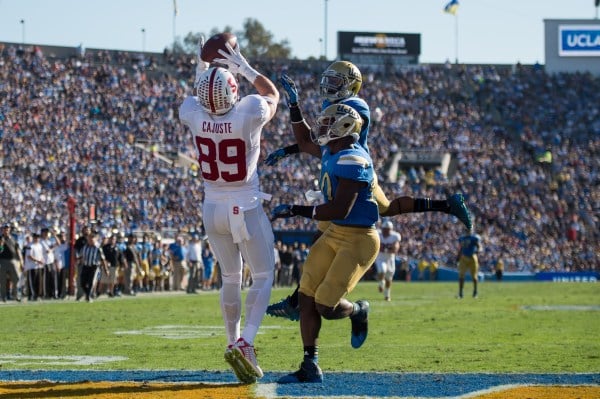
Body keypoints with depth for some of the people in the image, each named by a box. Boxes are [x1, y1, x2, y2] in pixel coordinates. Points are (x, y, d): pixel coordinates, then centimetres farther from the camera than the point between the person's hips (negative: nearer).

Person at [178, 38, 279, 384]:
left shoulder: (195, 116, -13)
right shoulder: (249, 114, -22)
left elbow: (198, 100, 16)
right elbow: (273, 95, 2)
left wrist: (202, 67, 19)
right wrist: (245, 68, 3)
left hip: (213, 210, 4)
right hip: (247, 210, -4)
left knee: (230, 278, 22)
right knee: (264, 276, 5)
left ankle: (233, 341, 31)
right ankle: (245, 343, -14)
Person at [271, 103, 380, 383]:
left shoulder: (353, 160, -22)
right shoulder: (332, 151, 8)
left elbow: (340, 210, -26)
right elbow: (304, 142, 30)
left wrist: (297, 211, -23)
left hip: (358, 239, -9)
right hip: (334, 234, 9)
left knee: (326, 306, -12)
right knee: (307, 298, 2)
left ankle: (358, 312, 23)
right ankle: (310, 367, 8)